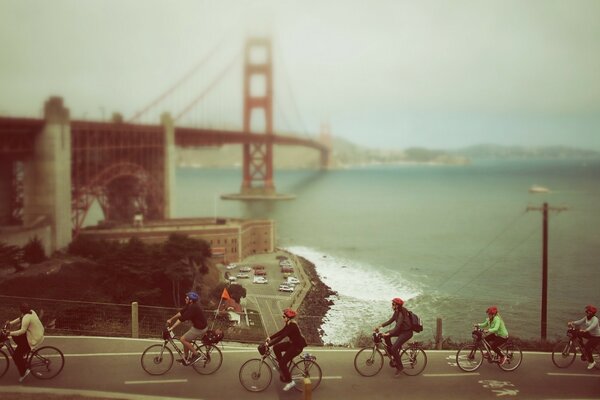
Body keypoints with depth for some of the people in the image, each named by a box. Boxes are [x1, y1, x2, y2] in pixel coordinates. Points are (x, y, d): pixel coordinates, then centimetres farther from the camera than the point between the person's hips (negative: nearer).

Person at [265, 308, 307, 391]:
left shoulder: (292, 326, -27)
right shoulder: (289, 324, 2)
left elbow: (281, 337, -31)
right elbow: (280, 332, 12)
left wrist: (269, 344, -31)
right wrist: (270, 338, 5)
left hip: (297, 346, -9)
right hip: (293, 343, 9)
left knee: (283, 362, -9)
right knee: (276, 348, 2)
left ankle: (290, 382, 2)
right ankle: (282, 367, 15)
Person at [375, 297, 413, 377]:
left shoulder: (401, 314, -25)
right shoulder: (396, 312, 3)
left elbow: (397, 326, -31)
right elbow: (390, 321, 9)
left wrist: (388, 334, -37)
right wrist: (380, 326, 1)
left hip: (407, 332, -9)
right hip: (401, 330, 9)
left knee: (394, 348, -16)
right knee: (386, 335, 2)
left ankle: (399, 367, -2)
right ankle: (390, 352, 15)